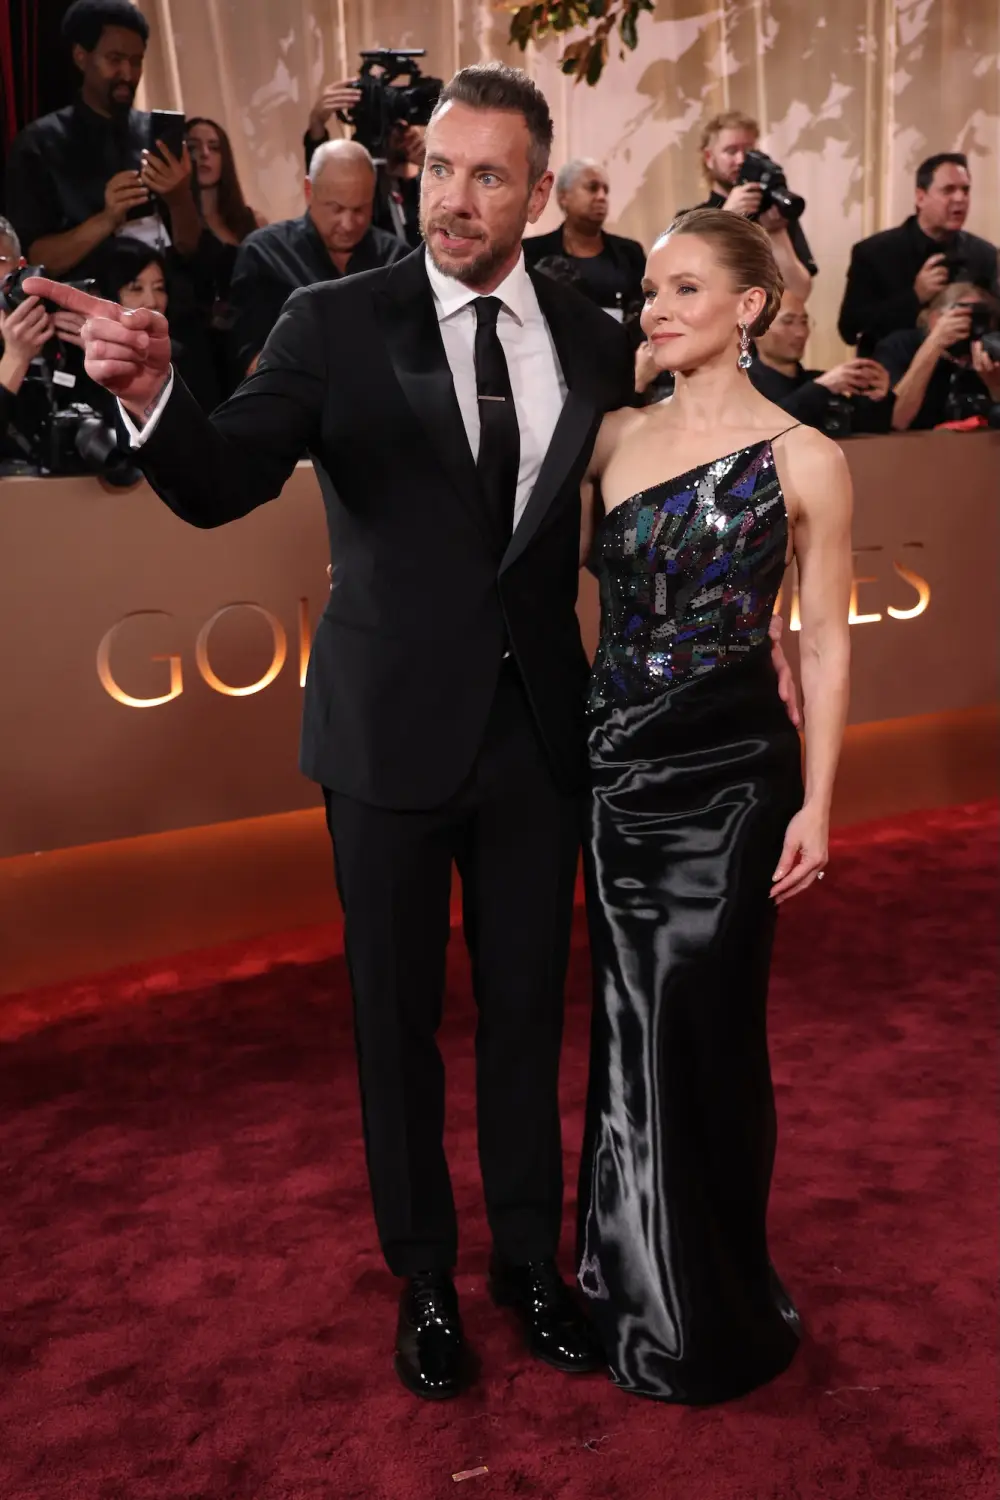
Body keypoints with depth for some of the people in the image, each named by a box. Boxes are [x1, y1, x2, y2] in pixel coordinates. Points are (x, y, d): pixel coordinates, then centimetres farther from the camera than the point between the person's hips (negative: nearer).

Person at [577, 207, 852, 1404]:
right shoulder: (613, 437, 7)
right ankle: (633, 1282, 33)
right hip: (617, 762, 4)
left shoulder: (803, 460, -5)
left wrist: (816, 804, -7)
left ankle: (712, 1313, 24)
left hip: (728, 770, -4)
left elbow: (824, 644, -4)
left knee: (699, 1025, 2)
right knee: (631, 1025, 13)